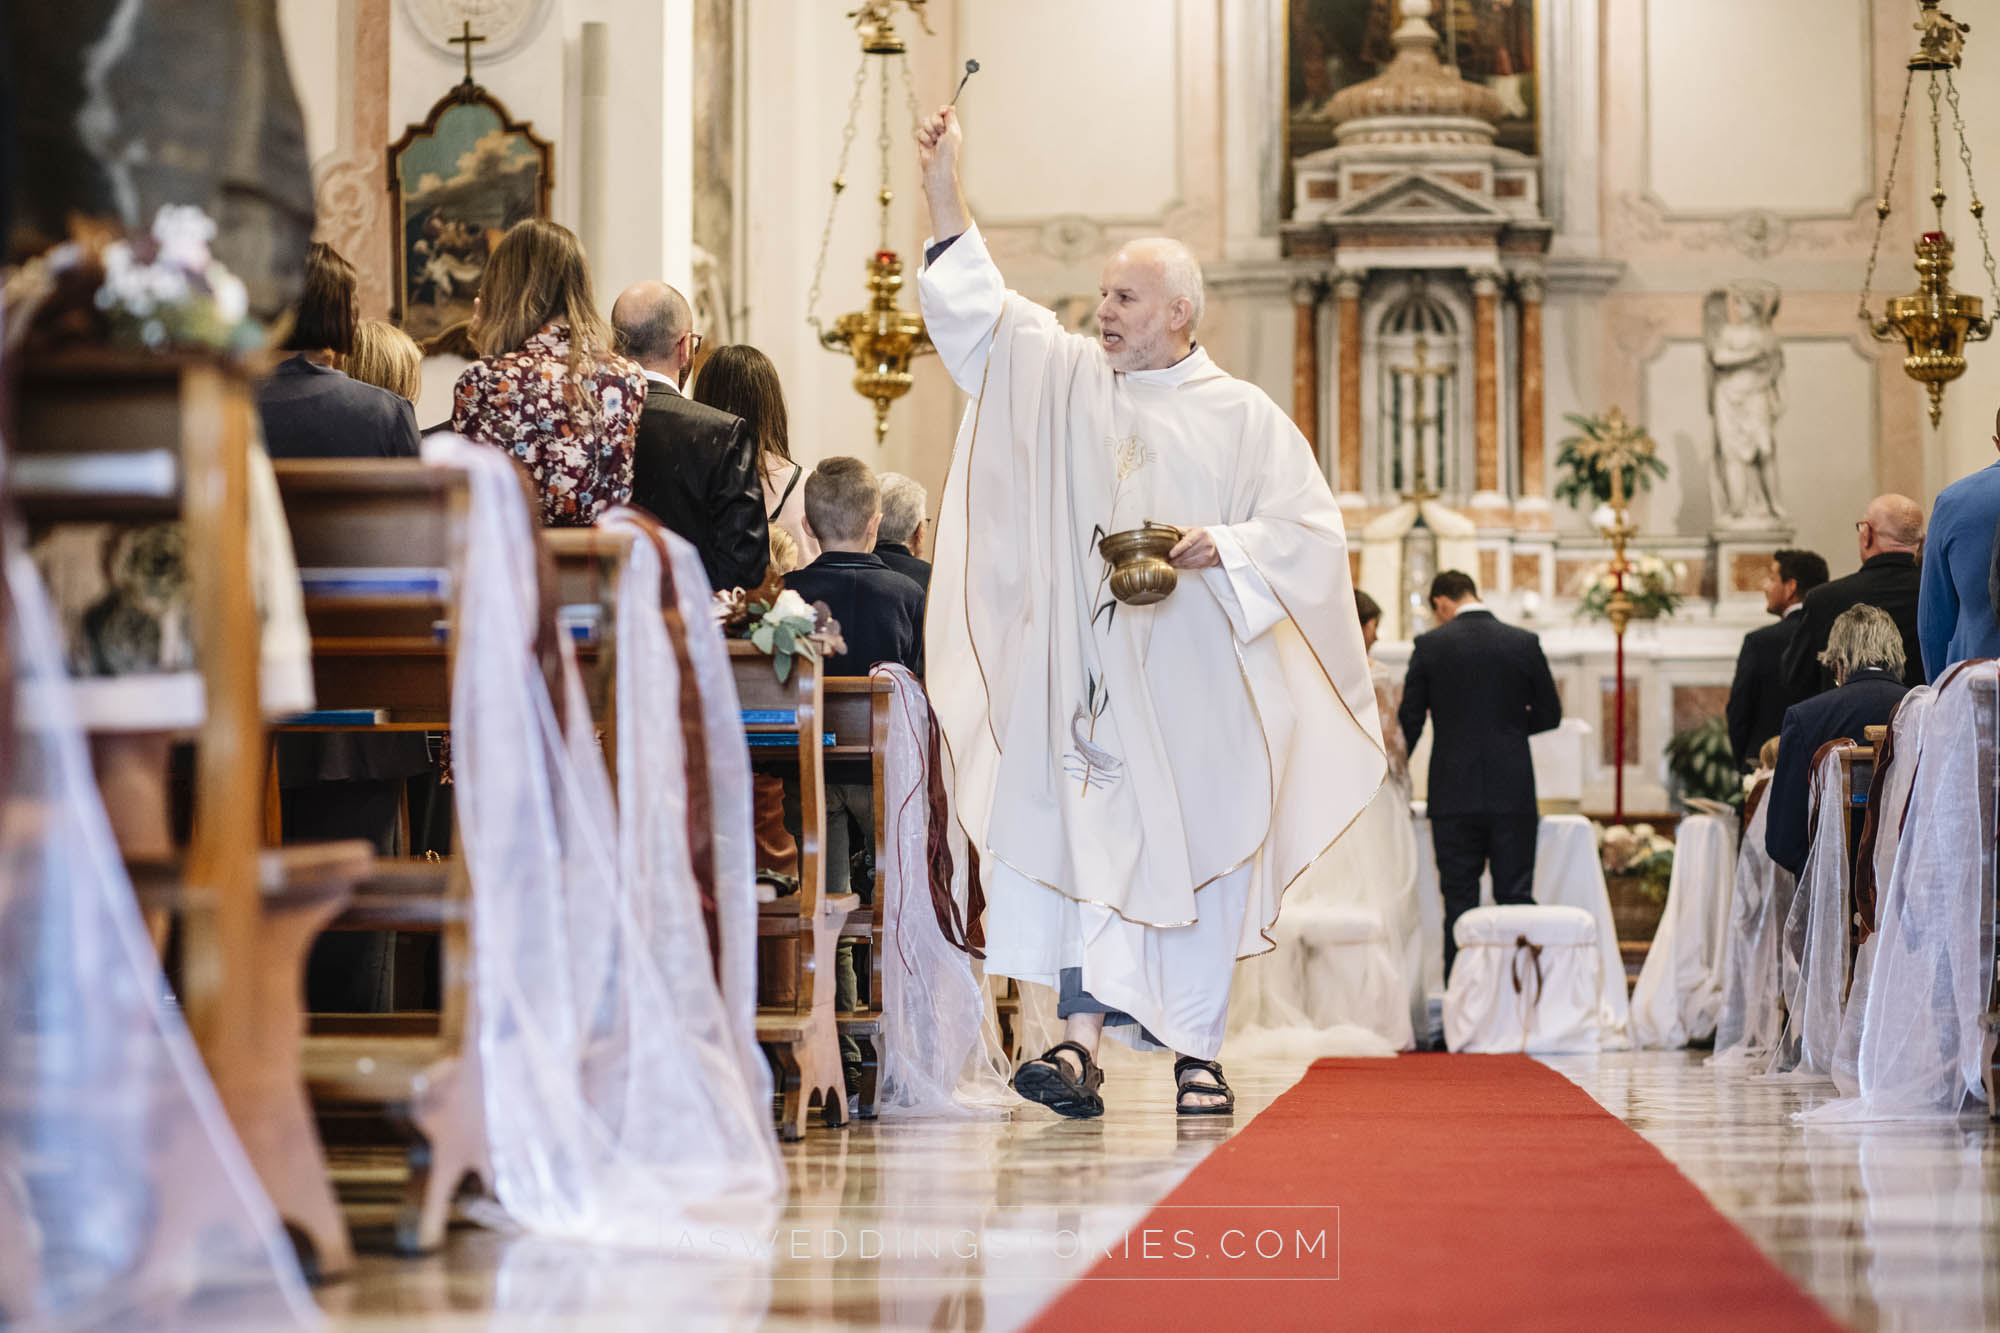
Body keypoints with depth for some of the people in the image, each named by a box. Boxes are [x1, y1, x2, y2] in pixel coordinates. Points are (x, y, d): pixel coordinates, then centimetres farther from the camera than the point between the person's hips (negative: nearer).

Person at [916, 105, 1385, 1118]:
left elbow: (1309, 527, 0)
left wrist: (1221, 547, -16)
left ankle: (1196, 1051, 11)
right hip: (1096, 670, 2)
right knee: (1096, 845, -8)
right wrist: (943, 188, -2)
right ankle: (1084, 1035, -15)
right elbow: (977, 309, 5)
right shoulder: (1068, 379, 10)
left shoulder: (1243, 417, 3)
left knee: (1200, 860, 2)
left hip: (1200, 678, -1)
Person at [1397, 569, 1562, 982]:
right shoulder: (1524, 643, 1)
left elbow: (1409, 720, 3)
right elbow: (1550, 714, 8)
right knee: (1516, 900, 5)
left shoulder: (1430, 645, -3)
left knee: (1459, 903, 4)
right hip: (1513, 793, 1)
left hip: (1454, 795, -1)